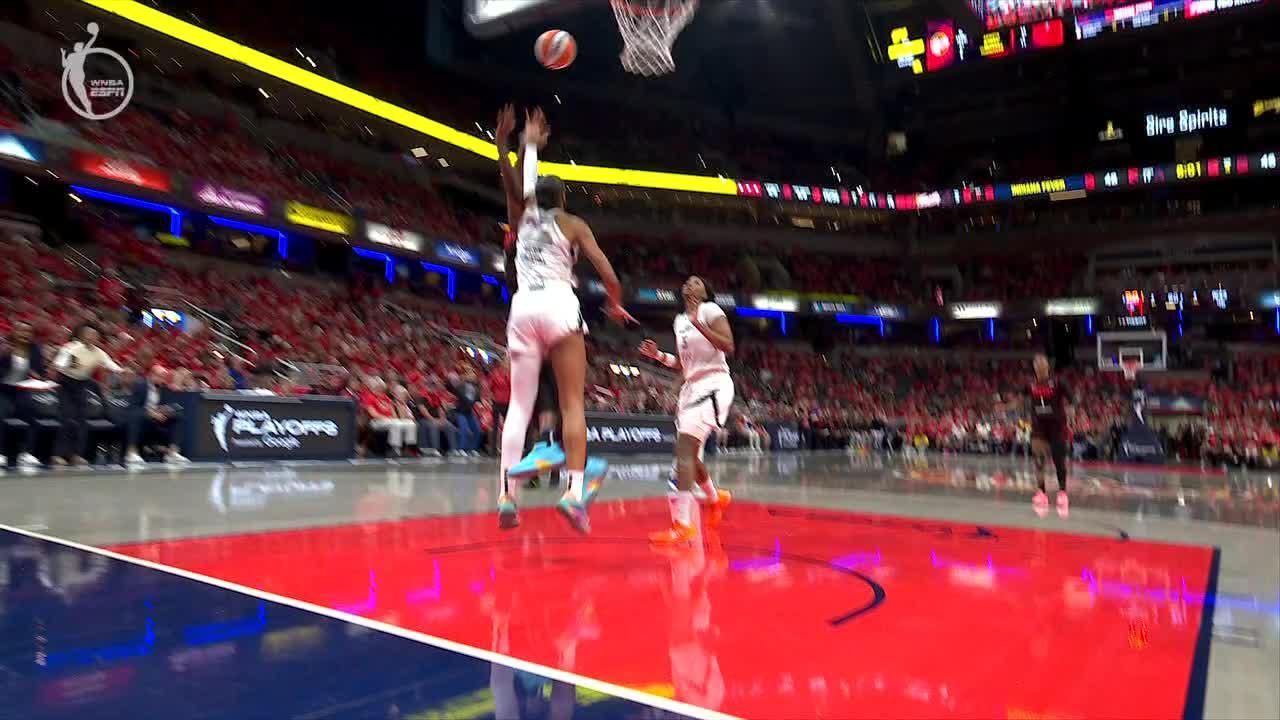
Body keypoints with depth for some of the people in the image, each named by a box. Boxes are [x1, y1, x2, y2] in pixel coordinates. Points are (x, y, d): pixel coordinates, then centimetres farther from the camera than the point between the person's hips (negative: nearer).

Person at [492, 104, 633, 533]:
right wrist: (616, 305, 20)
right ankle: (575, 490, -20)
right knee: (573, 403, -6)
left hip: (522, 308, 3)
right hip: (559, 304, -3)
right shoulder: (572, 223, 12)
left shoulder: (521, 218, 22)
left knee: (520, 404, 5)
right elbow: (607, 274, 5)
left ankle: (506, 495, -4)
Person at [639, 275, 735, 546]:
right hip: (692, 387, 9)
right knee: (688, 453, 15)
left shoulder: (710, 310, -4)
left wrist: (698, 324, -23)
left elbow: (728, 346, -18)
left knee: (684, 446, -24)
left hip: (713, 384, -9)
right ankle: (715, 498, 42)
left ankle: (683, 525, -29)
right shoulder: (680, 321, 18)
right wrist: (659, 356, 10)